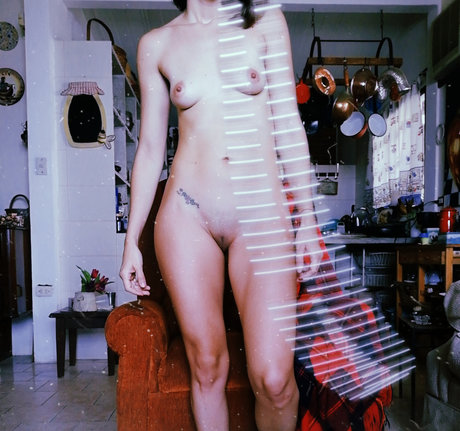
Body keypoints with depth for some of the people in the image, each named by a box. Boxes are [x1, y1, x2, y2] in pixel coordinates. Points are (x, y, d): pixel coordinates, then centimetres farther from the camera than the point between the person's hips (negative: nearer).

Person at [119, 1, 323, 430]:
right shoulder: (156, 44, 12)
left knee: (274, 378, -4)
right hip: (187, 213, 1)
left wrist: (307, 219, 3)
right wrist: (131, 240, 9)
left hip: (261, 211, 0)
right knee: (206, 365, 7)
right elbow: (150, 148, 11)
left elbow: (289, 126, 8)